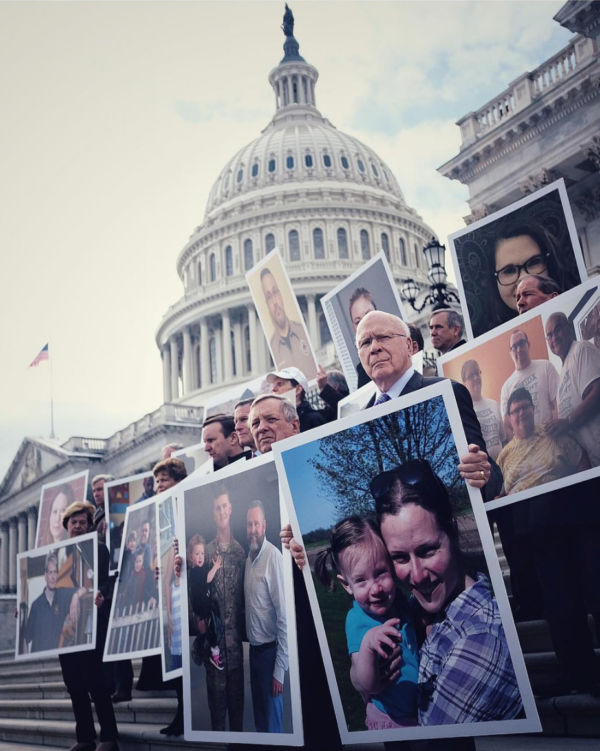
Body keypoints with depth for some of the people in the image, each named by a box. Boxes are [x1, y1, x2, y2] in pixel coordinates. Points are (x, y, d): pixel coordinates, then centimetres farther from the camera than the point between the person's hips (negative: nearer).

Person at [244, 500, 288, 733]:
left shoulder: (274, 557, -20)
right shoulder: (249, 557, 6)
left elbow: (284, 616, -21)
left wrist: (279, 670, -19)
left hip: (270, 650, -7)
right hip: (253, 649, 8)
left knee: (272, 723, 4)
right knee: (258, 718, 19)